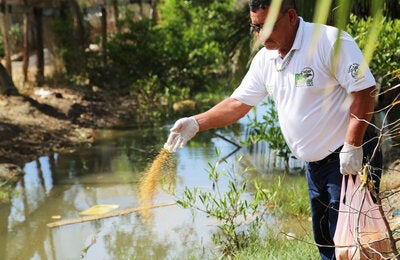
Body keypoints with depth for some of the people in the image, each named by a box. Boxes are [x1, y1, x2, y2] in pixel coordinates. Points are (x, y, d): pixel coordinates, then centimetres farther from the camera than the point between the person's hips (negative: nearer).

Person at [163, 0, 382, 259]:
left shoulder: (329, 41, -18)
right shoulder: (264, 59, 5)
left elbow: (364, 90, -21)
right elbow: (238, 103, 9)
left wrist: (352, 146, -24)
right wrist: (196, 123, -2)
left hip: (349, 159, -8)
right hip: (314, 164, 8)